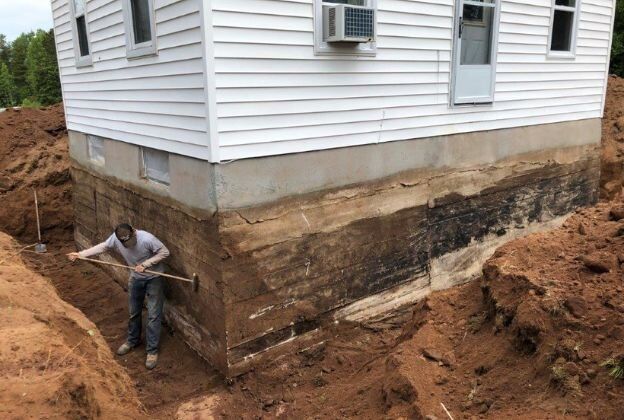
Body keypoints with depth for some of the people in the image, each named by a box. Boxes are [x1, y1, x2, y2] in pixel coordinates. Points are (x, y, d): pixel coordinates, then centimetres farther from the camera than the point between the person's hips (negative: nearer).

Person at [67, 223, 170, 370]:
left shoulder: (147, 239, -33)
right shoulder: (115, 238, -17)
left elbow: (164, 252, -23)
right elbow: (102, 247, 1)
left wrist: (145, 264, -27)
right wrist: (80, 254, -1)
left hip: (154, 278, -5)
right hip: (136, 278, 5)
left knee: (153, 315, -1)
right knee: (134, 312, 19)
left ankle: (152, 350, 10)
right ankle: (133, 340, 42)